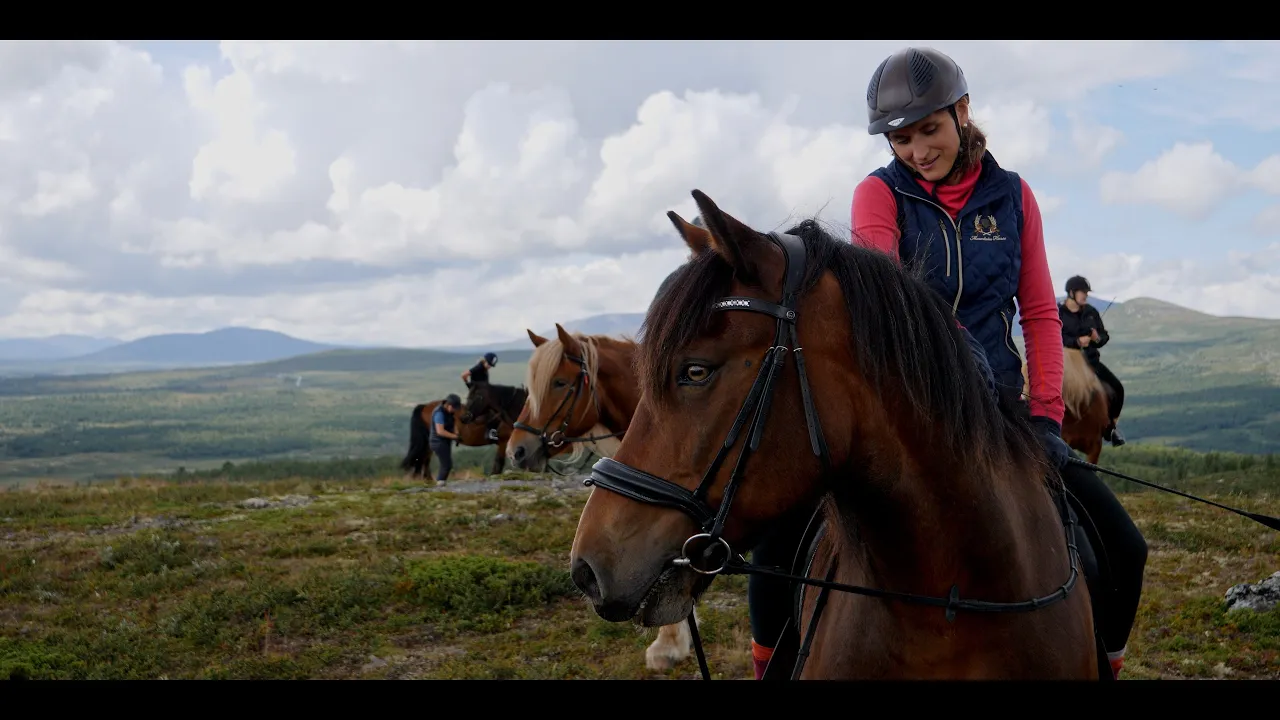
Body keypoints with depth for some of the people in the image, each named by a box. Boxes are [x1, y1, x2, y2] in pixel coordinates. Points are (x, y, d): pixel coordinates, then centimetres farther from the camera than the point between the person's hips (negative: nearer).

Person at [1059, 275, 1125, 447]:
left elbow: (1104, 335, 16)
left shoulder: (1091, 312, 11)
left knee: (1117, 389, -6)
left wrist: (1098, 338, -9)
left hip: (1091, 360, 5)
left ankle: (1109, 427, 13)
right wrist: (1077, 342, -29)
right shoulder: (1058, 313, -6)